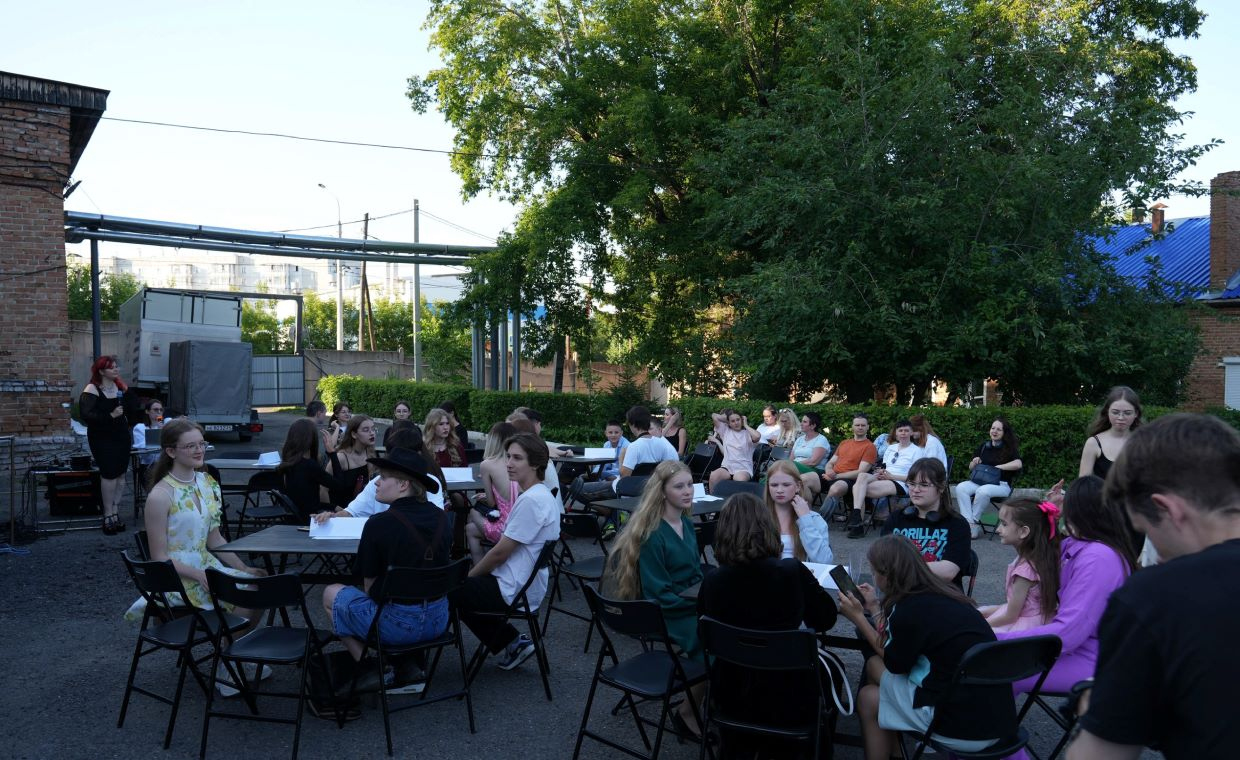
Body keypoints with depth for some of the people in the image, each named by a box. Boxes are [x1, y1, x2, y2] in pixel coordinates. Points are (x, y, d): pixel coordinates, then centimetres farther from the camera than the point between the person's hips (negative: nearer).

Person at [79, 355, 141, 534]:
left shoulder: (120, 386, 6)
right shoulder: (92, 390, -11)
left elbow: (133, 409, 3)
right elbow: (86, 415, -20)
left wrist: (127, 391, -7)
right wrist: (110, 415, -25)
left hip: (121, 436, 5)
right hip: (102, 438, -5)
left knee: (120, 474, 7)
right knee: (109, 474, -7)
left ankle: (115, 512, 17)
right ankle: (108, 515, 3)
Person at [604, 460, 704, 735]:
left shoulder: (687, 524, 8)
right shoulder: (652, 535, -15)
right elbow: (660, 596, -14)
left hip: (694, 604, 7)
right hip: (667, 613, -7)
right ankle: (689, 712, -3)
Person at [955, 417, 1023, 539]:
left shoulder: (1009, 448, 3)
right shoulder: (984, 447, 14)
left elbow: (1018, 464, -17)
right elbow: (971, 469, 19)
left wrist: (996, 467, -14)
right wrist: (974, 463, -4)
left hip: (1001, 484, -4)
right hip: (981, 481, 4)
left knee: (983, 491, -38)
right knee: (961, 487, -27)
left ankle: (974, 521, -21)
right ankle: (969, 523, -33)